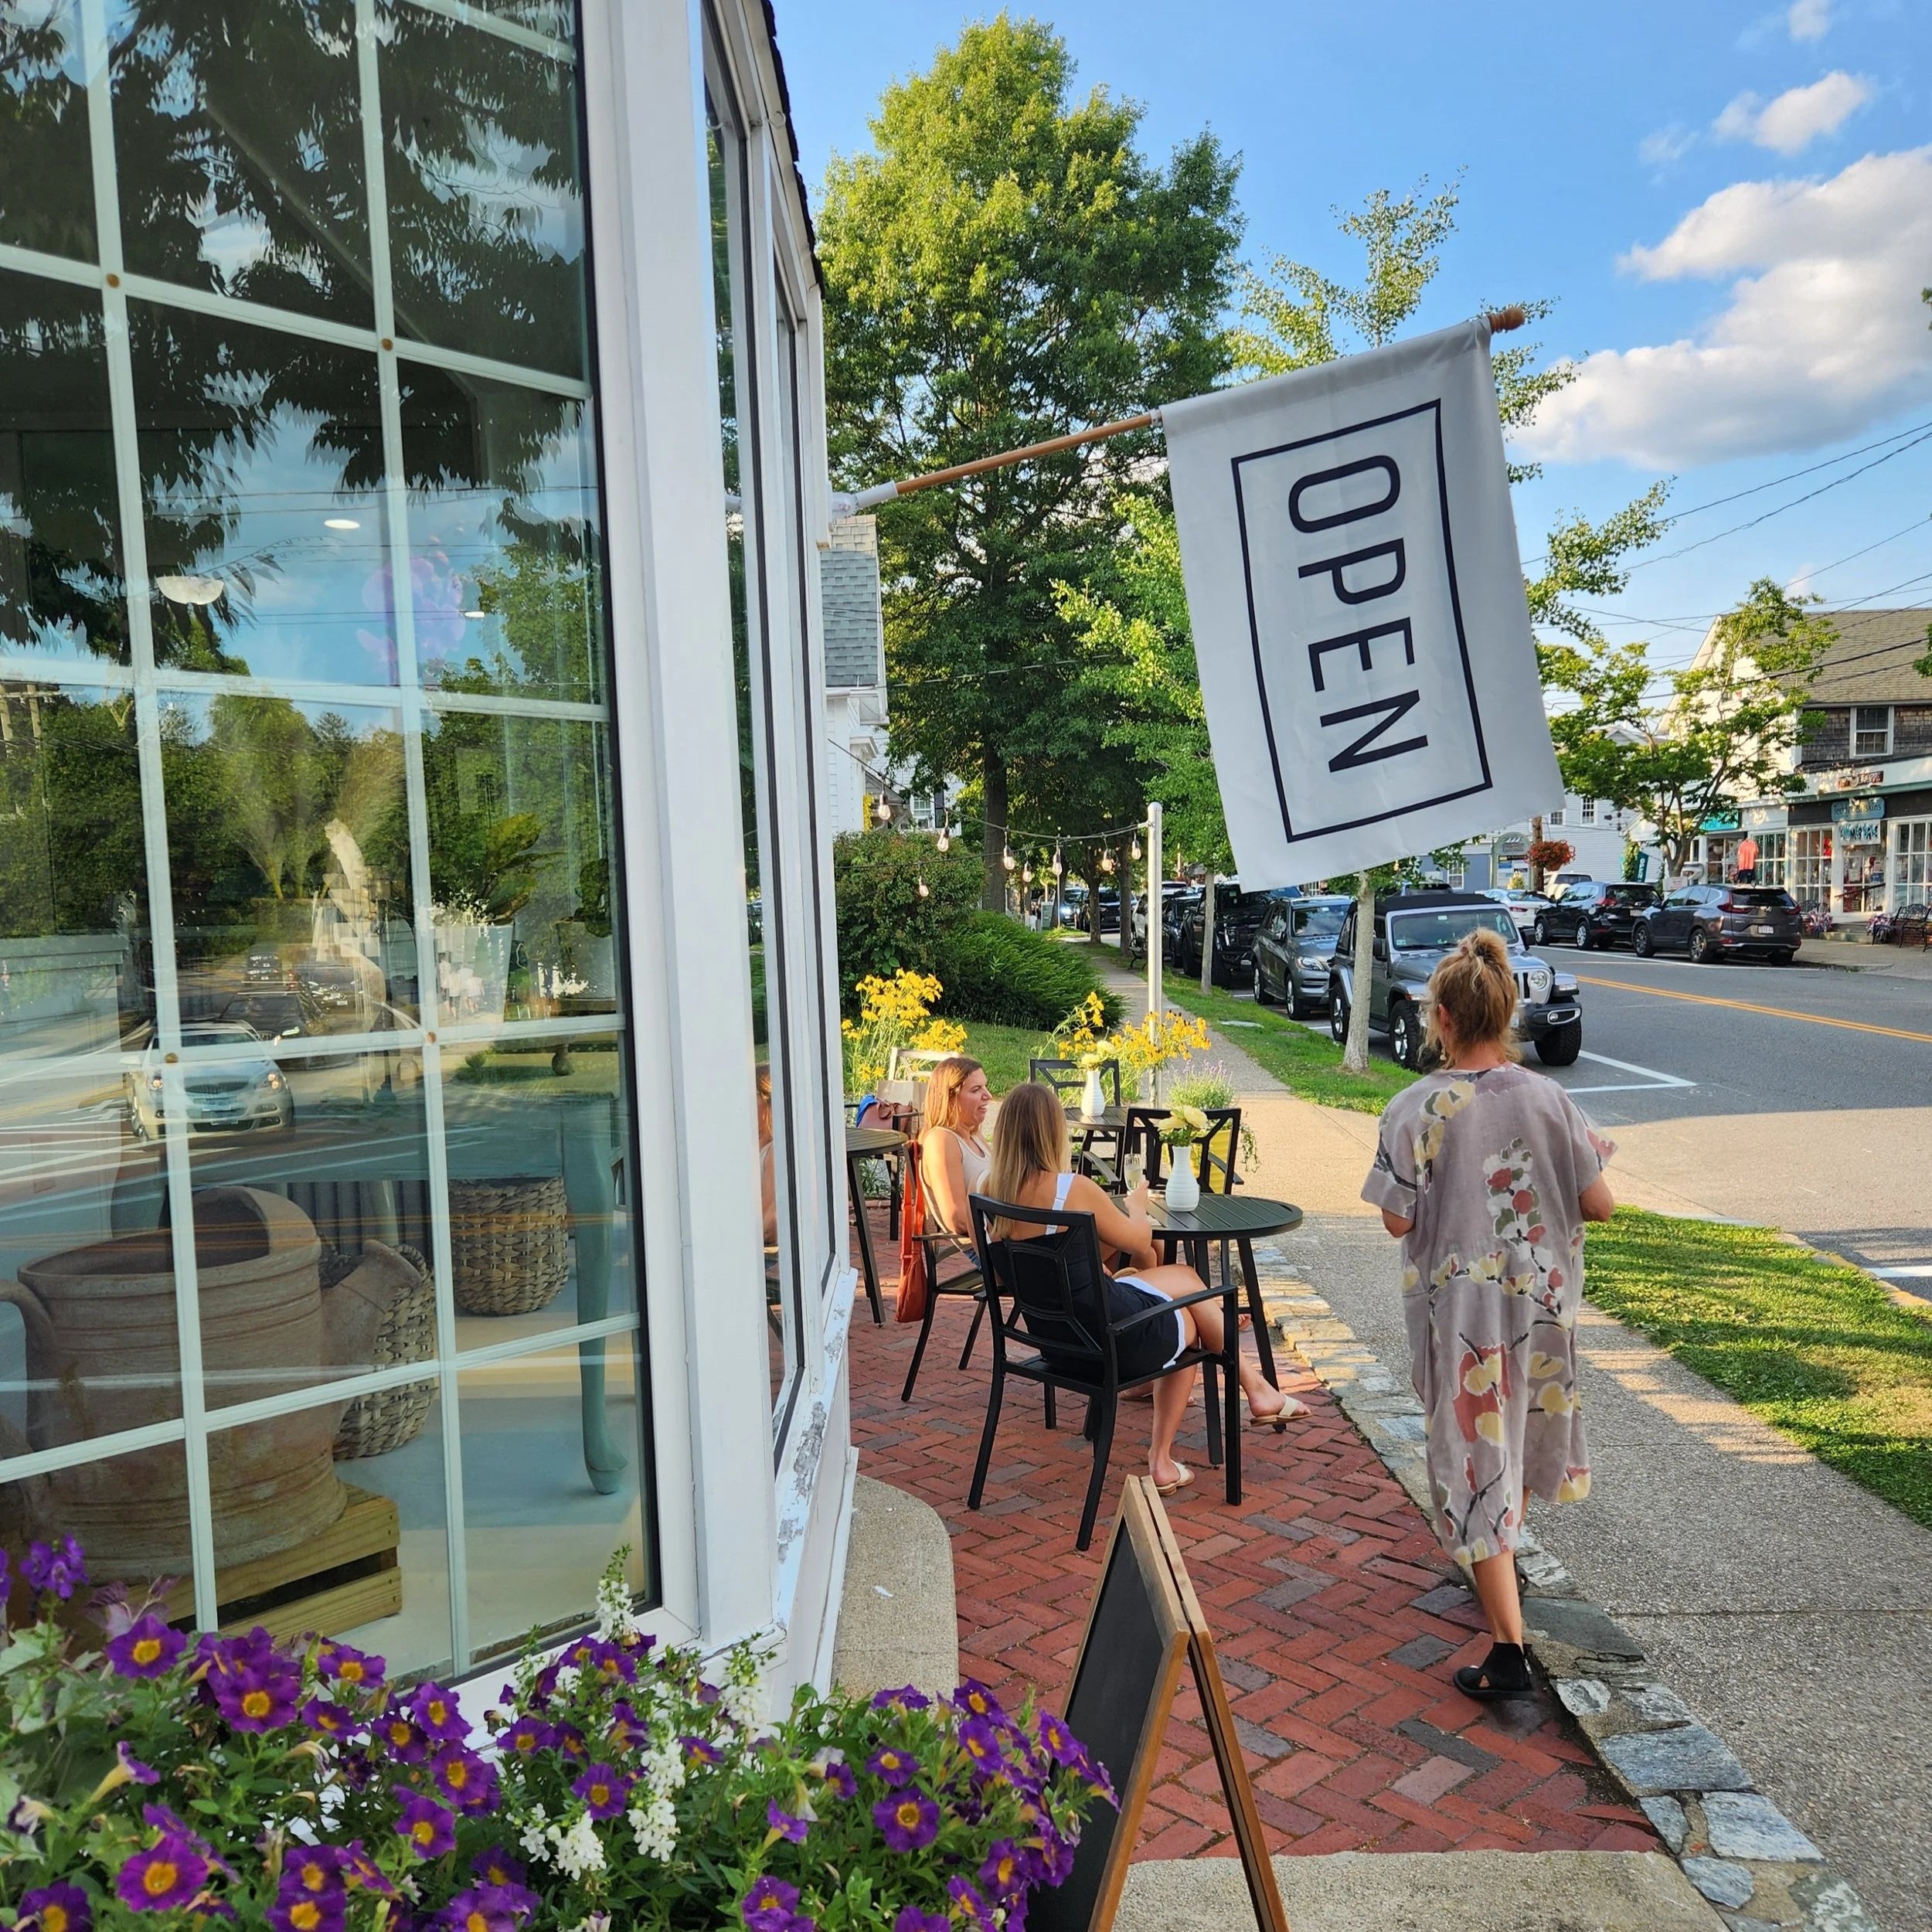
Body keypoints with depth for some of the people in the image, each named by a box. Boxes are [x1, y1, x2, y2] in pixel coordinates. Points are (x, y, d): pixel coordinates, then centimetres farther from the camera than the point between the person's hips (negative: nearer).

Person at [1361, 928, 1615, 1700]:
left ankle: (1508, 1648, 3)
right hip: (1541, 1300, 4)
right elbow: (1599, 1205, -5)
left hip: (1457, 1308, -4)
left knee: (1475, 1459, 3)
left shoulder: (1415, 1109, -17)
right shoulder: (1549, 1099, -9)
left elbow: (1397, 1221, -14)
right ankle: (1500, 1561, 49)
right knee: (1521, 1430, 25)